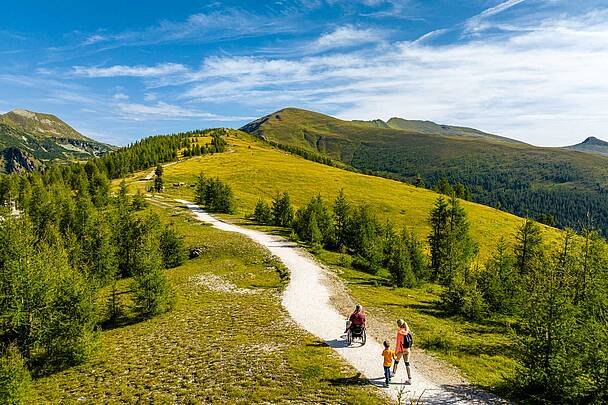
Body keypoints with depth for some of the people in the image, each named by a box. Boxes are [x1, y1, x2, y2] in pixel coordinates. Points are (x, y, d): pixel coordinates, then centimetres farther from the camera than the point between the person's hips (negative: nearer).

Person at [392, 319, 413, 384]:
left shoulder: (400, 332, -17)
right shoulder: (408, 331, 1)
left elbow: (398, 343, -15)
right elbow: (411, 340, 8)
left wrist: (396, 351, -8)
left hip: (401, 349, -5)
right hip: (408, 349, 5)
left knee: (396, 361, 18)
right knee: (407, 363, 9)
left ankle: (394, 373, 37)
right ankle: (410, 379, 5)